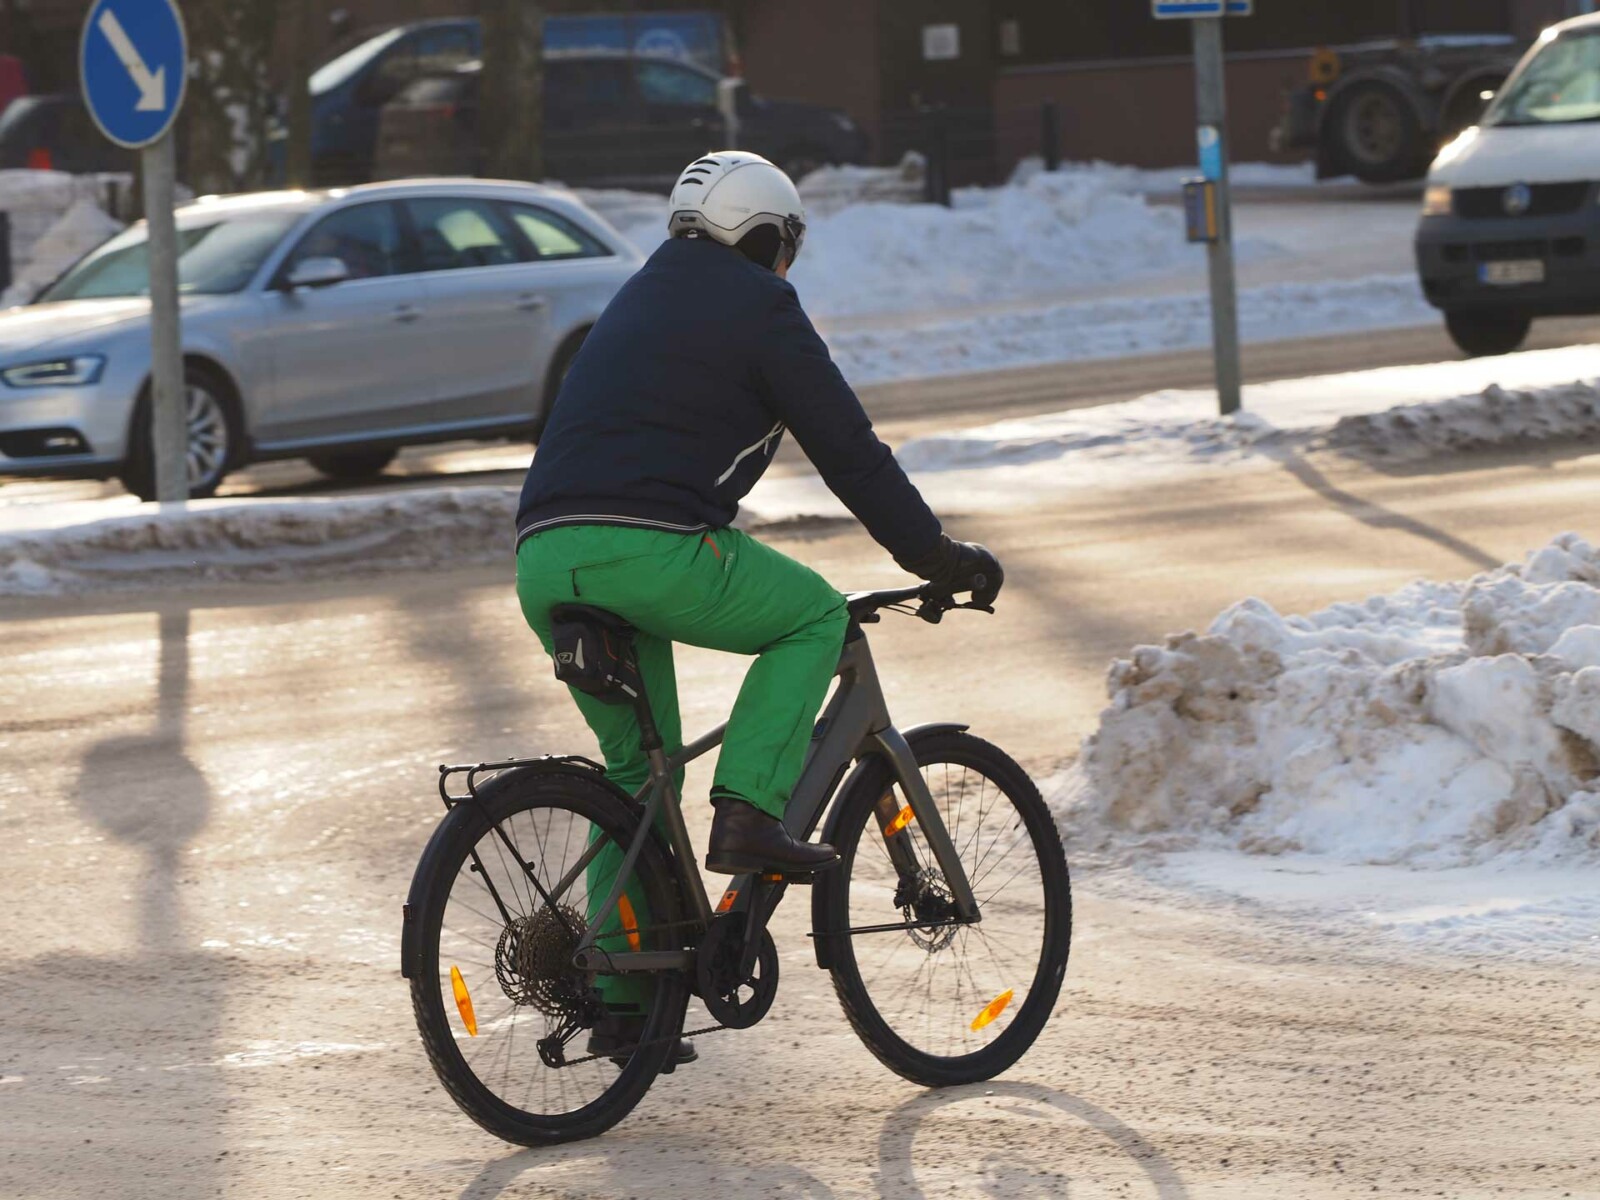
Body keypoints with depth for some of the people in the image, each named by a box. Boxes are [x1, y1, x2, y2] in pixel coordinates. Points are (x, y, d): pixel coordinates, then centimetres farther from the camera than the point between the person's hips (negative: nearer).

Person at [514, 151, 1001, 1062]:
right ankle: (749, 811, -2)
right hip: (650, 550, -8)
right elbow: (846, 446, 4)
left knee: (638, 767, 21)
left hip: (545, 559, 8)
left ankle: (619, 990, 16)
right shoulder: (758, 304, 6)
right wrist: (937, 555, 14)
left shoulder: (643, 297, 30)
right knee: (817, 616, 15)